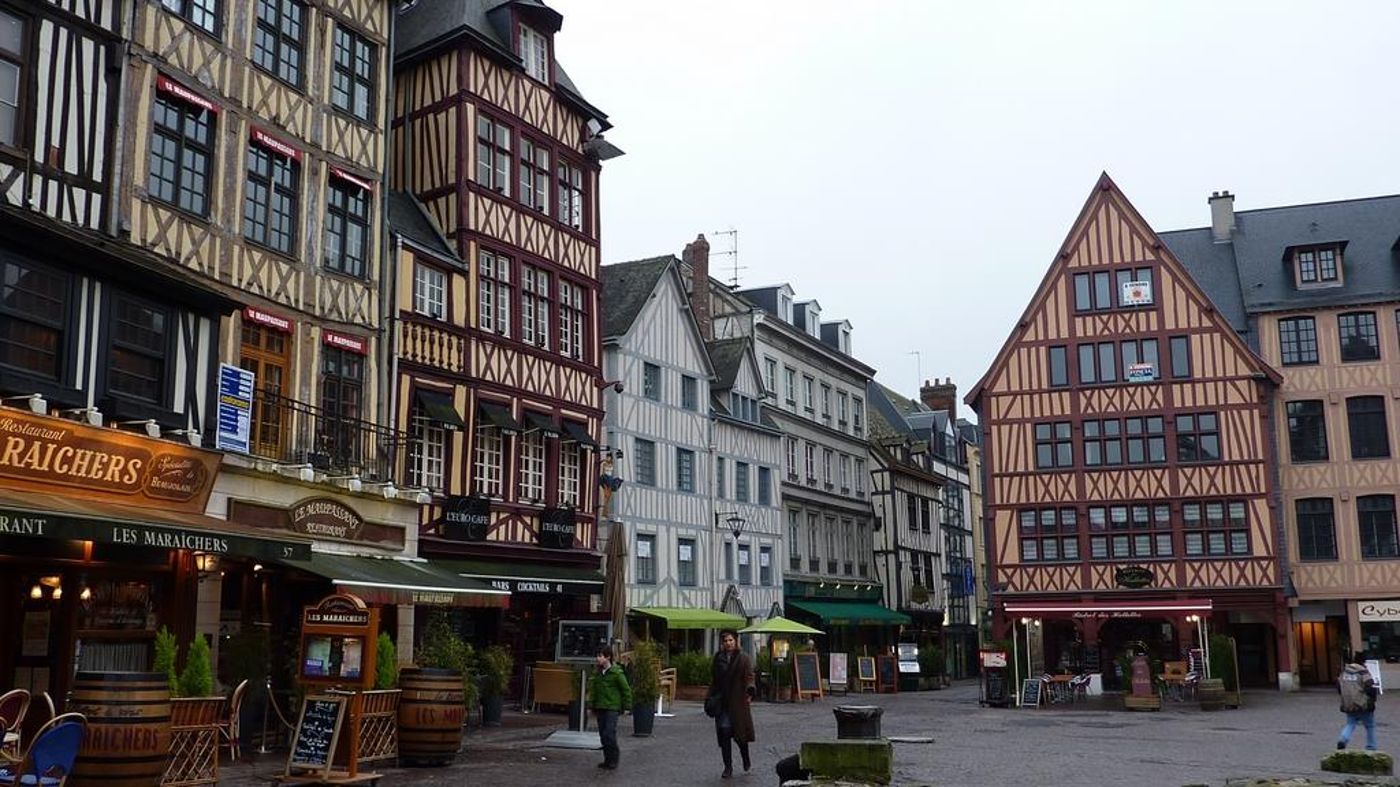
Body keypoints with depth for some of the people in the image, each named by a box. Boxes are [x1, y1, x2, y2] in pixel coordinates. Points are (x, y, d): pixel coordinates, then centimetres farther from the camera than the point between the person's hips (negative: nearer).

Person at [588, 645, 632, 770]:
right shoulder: (598, 673, 10)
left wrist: (626, 707, -4)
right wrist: (592, 706, 14)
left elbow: (626, 690, -5)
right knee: (602, 735, 7)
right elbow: (593, 690, 17)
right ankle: (608, 759, 17)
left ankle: (614, 758, 2)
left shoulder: (616, 673, -10)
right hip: (600, 708, 7)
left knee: (609, 734, -13)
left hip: (612, 708, -7)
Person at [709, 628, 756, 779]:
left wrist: (749, 692, -26)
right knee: (724, 734, -1)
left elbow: (749, 677, -9)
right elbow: (713, 680, 17)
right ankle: (728, 767, 7)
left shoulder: (744, 658, 0)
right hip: (722, 703, 3)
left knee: (740, 733, 2)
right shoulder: (718, 659, 12)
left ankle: (746, 759, 30)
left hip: (738, 702, -3)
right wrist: (711, 699, 11)